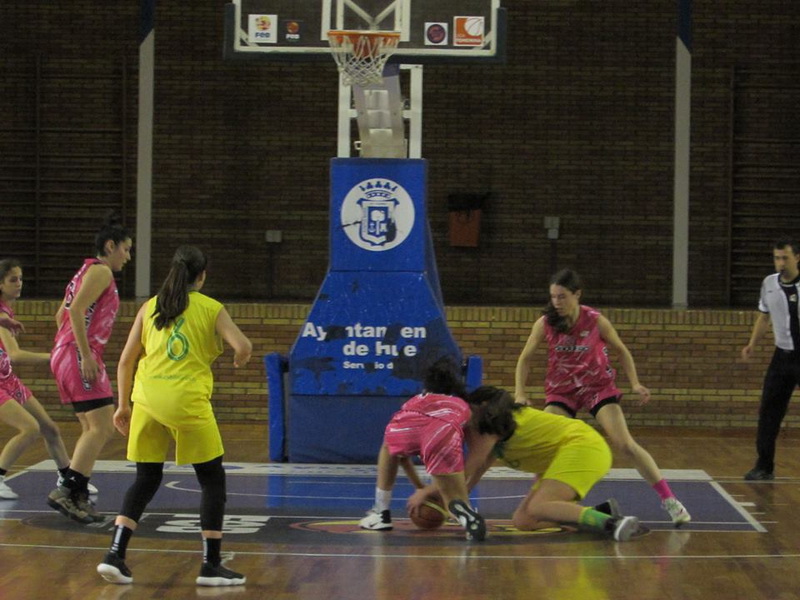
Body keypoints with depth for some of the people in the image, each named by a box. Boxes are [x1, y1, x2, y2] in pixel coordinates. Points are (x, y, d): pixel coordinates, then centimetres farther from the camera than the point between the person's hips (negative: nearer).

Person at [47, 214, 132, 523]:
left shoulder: (88, 271, 22)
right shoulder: (101, 271, -8)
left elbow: (62, 314, 24)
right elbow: (76, 311, -20)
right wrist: (86, 356, -22)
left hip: (67, 355, 11)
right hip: (79, 355, -11)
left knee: (92, 430, 12)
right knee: (102, 427, -14)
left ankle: (77, 496, 10)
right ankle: (65, 490, -19)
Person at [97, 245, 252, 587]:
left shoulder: (150, 307, 13)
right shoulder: (211, 308, 4)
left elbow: (125, 361, 11)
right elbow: (243, 347, -9)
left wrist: (123, 405, 18)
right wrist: (238, 361, 14)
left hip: (147, 396, 4)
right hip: (187, 400, -4)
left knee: (146, 479, 15)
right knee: (212, 480, 10)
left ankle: (115, 556, 5)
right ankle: (211, 565, 7)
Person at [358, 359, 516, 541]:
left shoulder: (418, 399, 42)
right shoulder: (465, 409, 37)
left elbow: (400, 450, 47)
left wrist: (420, 487, 55)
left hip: (405, 425, 3)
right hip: (443, 433, -2)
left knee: (389, 448, 39)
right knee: (455, 499, 10)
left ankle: (381, 513, 34)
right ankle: (464, 512, -27)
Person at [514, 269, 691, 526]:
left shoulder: (596, 321, -15)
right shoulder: (545, 324, -12)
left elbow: (621, 351, 1)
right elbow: (525, 359, -2)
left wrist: (635, 383, -9)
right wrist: (520, 393, -13)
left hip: (598, 387, -2)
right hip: (561, 390, 2)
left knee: (625, 444, -11)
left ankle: (669, 500, -6)